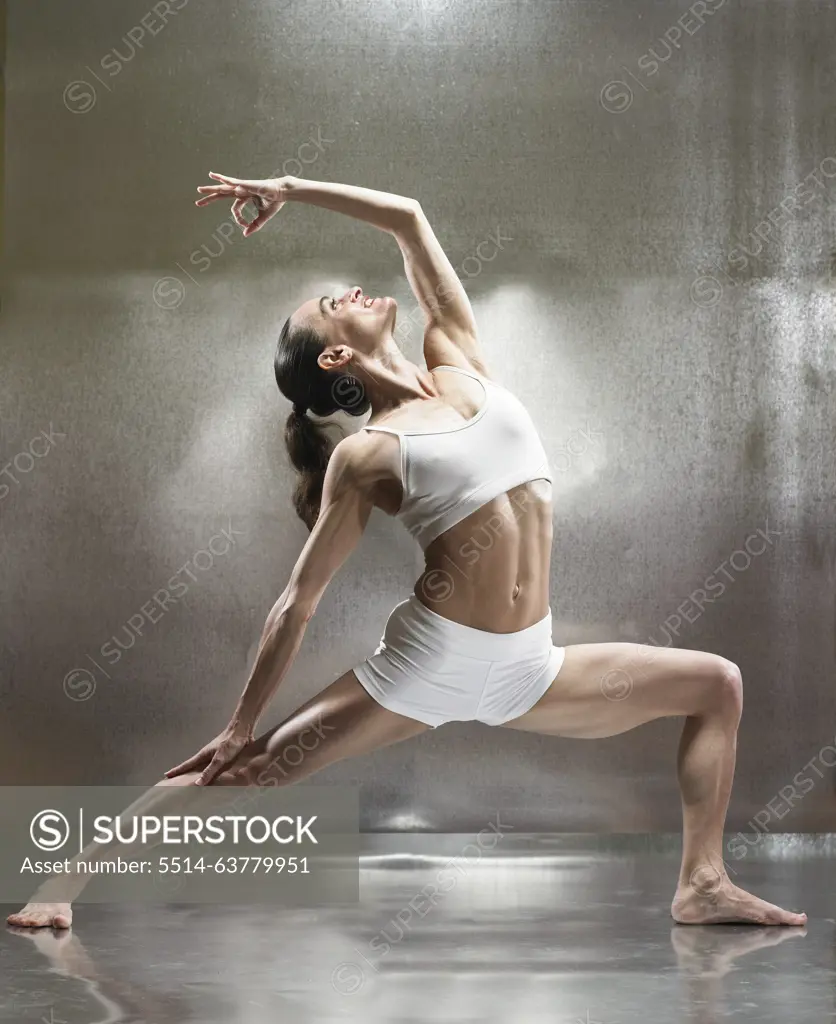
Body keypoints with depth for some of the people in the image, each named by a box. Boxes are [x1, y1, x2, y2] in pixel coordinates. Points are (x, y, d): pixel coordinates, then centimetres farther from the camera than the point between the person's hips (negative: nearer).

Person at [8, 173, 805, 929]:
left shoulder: (460, 365, 8)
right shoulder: (364, 455, -5)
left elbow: (407, 218, 10)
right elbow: (299, 600, -2)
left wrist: (288, 189, 12)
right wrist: (241, 725, -1)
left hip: (526, 670, 5)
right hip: (426, 664, -5)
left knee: (716, 685, 7)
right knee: (247, 773, -6)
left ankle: (702, 886, 9)